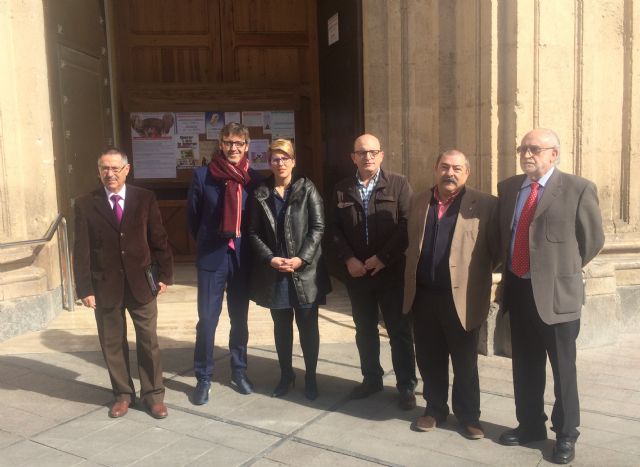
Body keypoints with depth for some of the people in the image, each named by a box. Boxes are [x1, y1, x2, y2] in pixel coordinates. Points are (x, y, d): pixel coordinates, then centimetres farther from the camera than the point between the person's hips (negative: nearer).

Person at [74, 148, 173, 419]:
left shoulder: (145, 199, 0)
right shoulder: (85, 204, -1)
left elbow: (159, 239, 3)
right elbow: (81, 250, -3)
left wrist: (165, 274, 0)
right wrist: (84, 289, -7)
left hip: (141, 282, 0)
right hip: (105, 285, 0)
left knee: (148, 341, 8)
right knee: (112, 344, 11)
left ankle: (153, 394, 22)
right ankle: (123, 394, 27)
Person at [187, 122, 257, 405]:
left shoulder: (253, 178, -1)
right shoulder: (202, 175, -5)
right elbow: (192, 216, 5)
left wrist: (244, 244, 6)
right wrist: (205, 243, 11)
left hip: (242, 256, 2)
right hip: (212, 256, -2)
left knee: (239, 317, 13)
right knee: (207, 318, 0)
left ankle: (239, 371, 28)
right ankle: (203, 378, 14)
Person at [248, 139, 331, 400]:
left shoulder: (307, 189, 0)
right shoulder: (260, 195, 5)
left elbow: (318, 227, -5)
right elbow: (254, 232, 3)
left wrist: (302, 258, -15)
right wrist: (269, 258, -12)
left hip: (306, 270, -2)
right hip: (274, 273, 2)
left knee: (308, 325, 5)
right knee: (281, 325, 13)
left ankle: (310, 377, 20)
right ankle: (286, 375, 27)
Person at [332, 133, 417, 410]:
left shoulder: (398, 184, -1)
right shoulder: (342, 189, 8)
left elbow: (407, 225, -9)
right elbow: (336, 229, 5)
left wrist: (383, 258, -14)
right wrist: (348, 259, -9)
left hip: (392, 271, -3)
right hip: (356, 272, 3)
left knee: (400, 331, 4)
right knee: (364, 330, 14)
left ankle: (406, 386, 17)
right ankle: (371, 379, 30)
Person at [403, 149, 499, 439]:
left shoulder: (484, 205, -4)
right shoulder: (418, 202, 9)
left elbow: (496, 249, -3)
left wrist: (477, 276, -5)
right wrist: (414, 271, 12)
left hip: (461, 297, -3)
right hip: (423, 295, 4)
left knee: (465, 363, 9)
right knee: (429, 359, 14)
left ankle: (468, 416, 26)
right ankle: (435, 409, 32)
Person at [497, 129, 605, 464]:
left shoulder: (578, 189, -7)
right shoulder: (508, 188, 10)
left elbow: (593, 239, -1)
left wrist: (564, 270, 3)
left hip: (556, 291, -5)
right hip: (518, 289, 5)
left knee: (562, 368, 7)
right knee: (524, 365, 16)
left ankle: (566, 435, 23)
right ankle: (530, 425, 32)